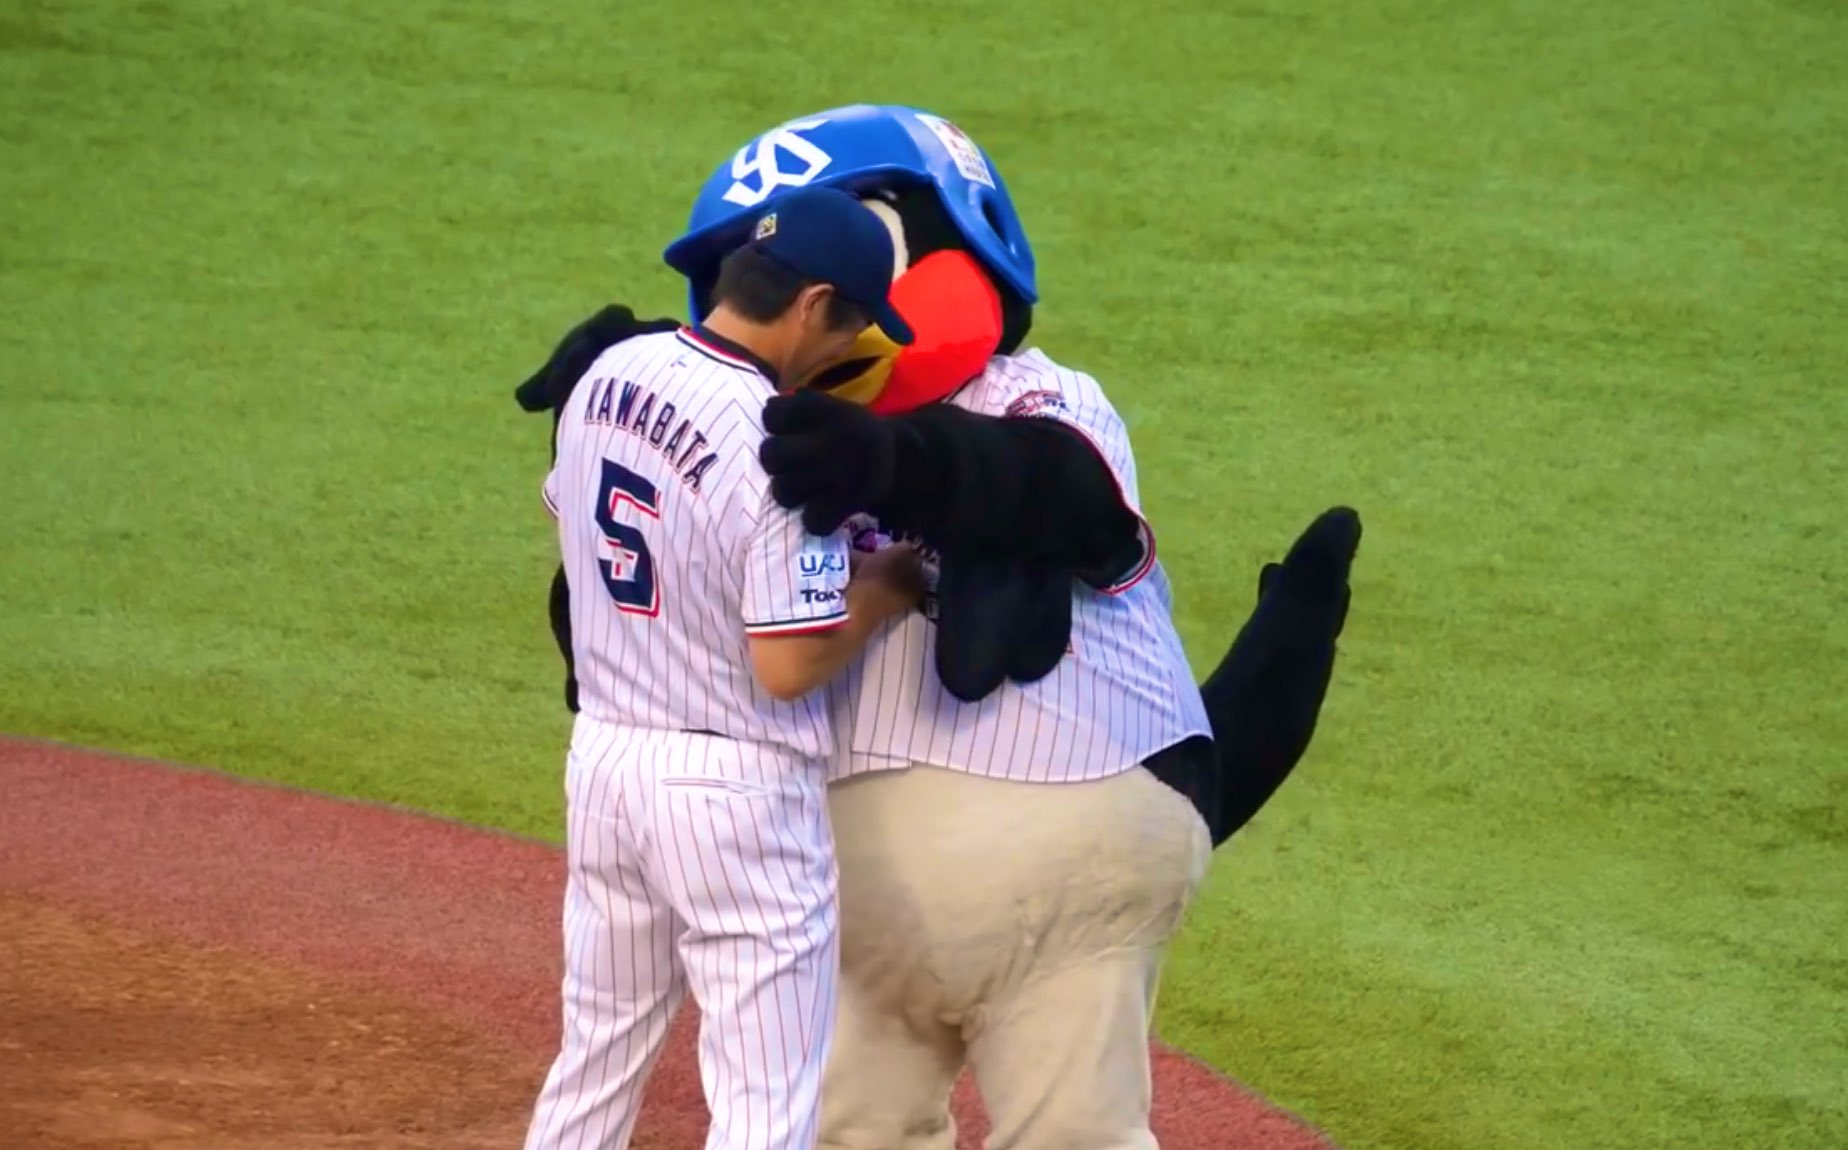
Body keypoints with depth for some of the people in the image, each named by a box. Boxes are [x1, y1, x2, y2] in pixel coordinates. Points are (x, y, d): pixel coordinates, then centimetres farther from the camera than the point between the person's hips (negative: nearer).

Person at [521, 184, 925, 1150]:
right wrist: (890, 586, -6)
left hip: (602, 754, 8)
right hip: (736, 788, -8)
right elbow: (790, 666, -23)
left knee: (596, 1060, 21)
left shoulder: (607, 375, 0)